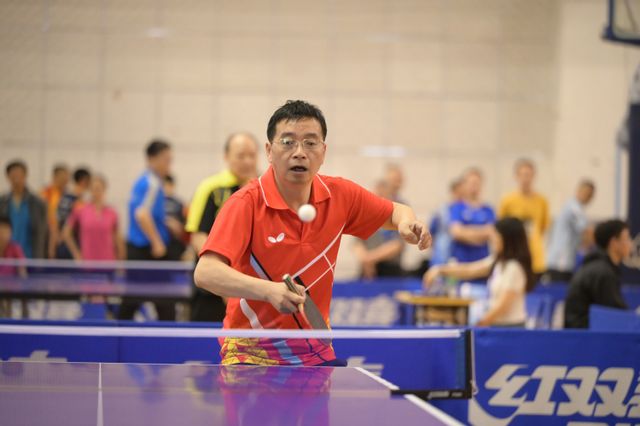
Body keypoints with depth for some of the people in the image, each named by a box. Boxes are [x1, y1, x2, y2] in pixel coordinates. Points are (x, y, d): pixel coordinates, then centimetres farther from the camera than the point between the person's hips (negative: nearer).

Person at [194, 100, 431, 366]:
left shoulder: (340, 195, -3)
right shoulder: (246, 204, -17)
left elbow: (396, 212, 14)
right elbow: (205, 273, -29)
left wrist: (407, 222, -10)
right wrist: (269, 290, -43)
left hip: (315, 352, 5)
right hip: (252, 352, -4)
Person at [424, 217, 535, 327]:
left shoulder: (514, 267, -17)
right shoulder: (497, 261, 9)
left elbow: (503, 305, -17)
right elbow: (469, 270, 15)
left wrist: (480, 325, -9)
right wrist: (440, 270, 5)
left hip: (509, 327, -8)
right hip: (497, 324, 8)